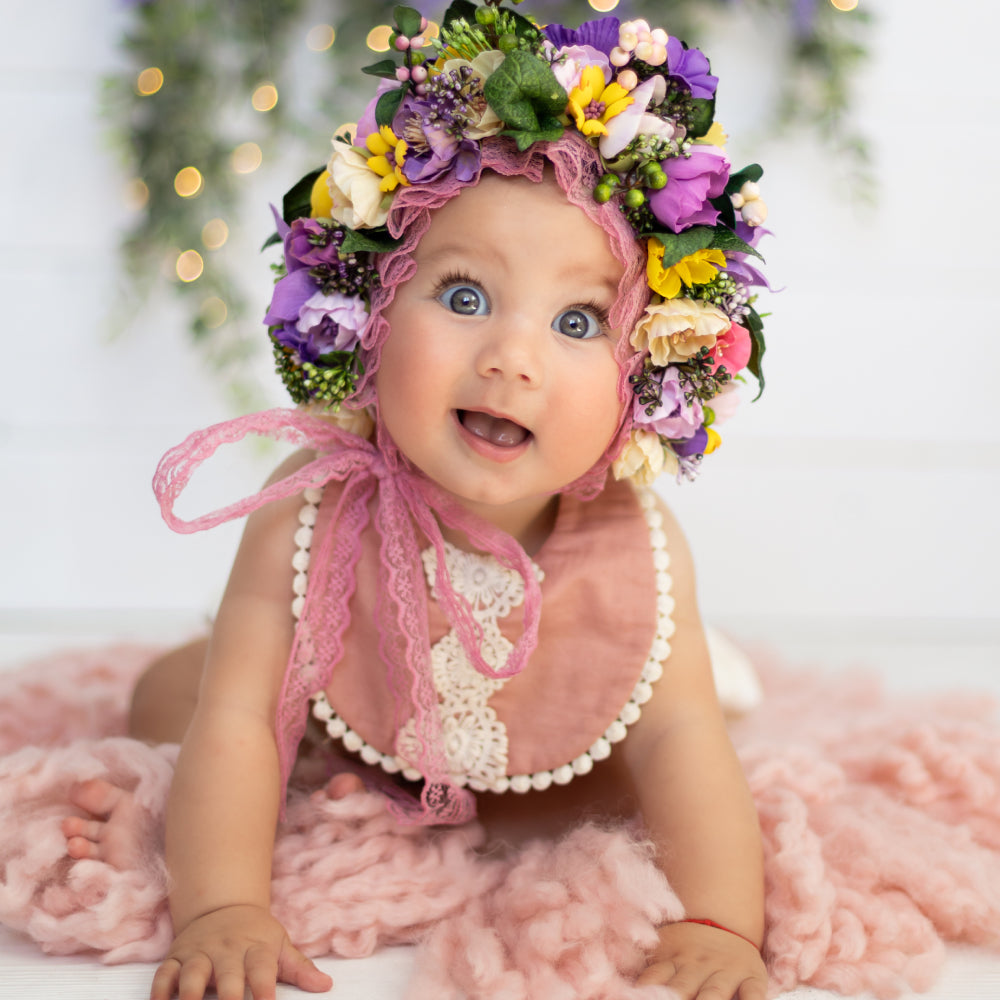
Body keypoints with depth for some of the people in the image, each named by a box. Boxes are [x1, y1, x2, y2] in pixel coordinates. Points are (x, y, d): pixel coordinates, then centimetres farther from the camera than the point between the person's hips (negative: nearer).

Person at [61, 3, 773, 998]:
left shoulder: (631, 550, -33)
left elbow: (676, 740, -33)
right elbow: (238, 718, -37)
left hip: (527, 770, 2)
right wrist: (222, 908, -48)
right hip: (328, 722, -1)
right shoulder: (313, 514, -36)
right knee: (168, 696, -10)